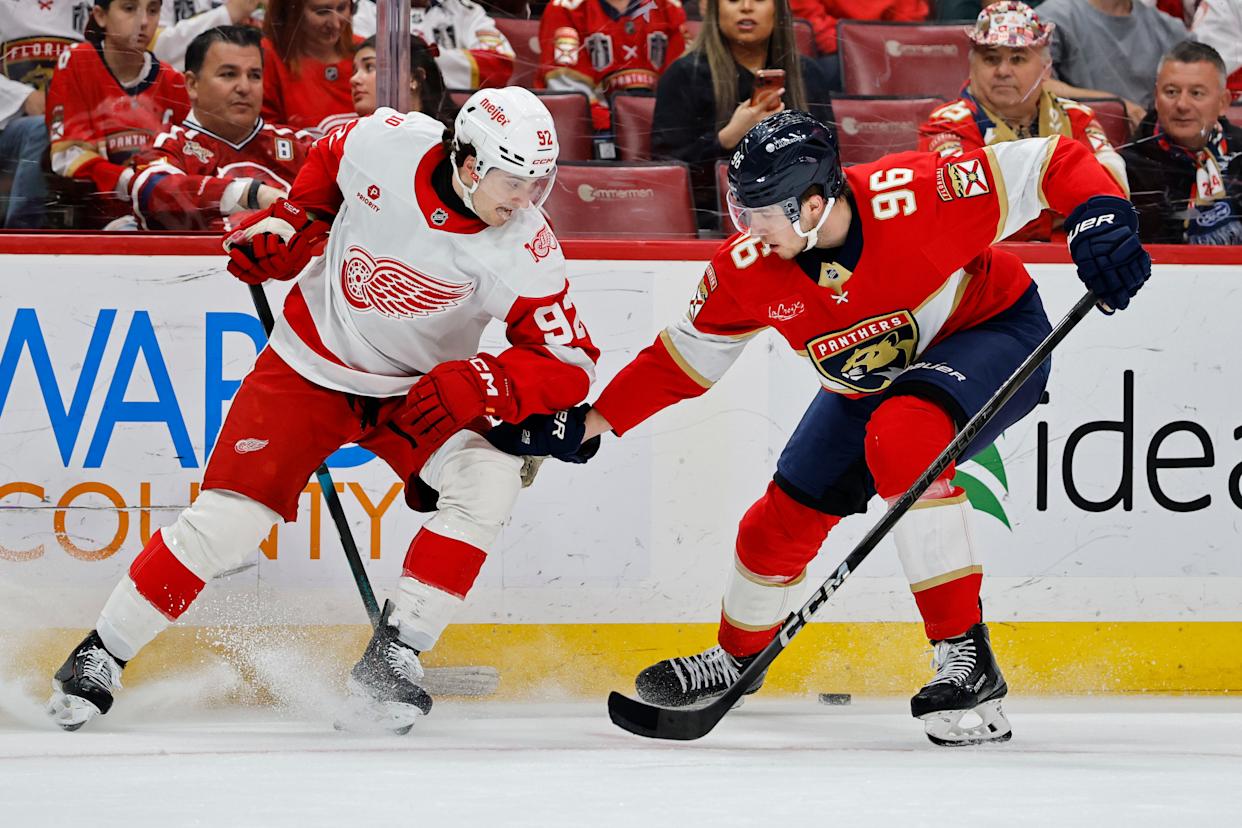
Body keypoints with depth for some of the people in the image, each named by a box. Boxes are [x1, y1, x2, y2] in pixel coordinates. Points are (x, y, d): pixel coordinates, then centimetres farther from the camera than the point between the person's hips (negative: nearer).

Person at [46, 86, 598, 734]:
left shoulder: (524, 250, -23)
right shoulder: (385, 144, -20)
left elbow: (568, 365, -22)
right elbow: (330, 160, 5)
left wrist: (478, 385, -35)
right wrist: (289, 225, -6)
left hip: (419, 389, 1)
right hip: (311, 364, -1)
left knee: (489, 478, -27)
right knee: (226, 522, -11)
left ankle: (390, 661, -19)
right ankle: (99, 658, 8)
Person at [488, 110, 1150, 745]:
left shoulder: (915, 195, -35)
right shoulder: (748, 268, -18)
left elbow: (1051, 163, -28)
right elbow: (683, 359, -3)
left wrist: (1101, 220, -45)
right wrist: (586, 425, -6)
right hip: (871, 381, 6)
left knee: (902, 438, -36)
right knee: (784, 520, 8)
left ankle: (966, 657, -31)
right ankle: (737, 657, 42)